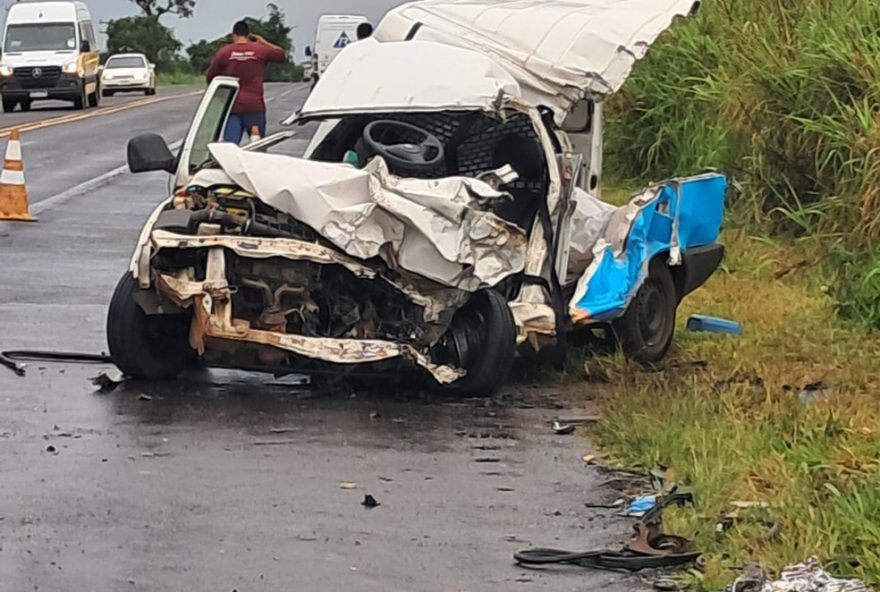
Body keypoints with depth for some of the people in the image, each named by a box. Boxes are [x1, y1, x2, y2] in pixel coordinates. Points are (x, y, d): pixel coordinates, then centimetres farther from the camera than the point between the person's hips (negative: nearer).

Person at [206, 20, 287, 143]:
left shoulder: (224, 52, 0)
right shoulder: (261, 50, 1)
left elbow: (210, 77, 8)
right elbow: (283, 55, 18)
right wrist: (263, 42, 23)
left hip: (231, 107, 0)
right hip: (254, 106, 0)